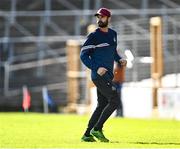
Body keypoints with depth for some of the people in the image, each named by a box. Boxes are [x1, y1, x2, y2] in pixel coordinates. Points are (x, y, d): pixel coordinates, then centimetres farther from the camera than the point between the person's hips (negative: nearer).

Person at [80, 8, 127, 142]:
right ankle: (97, 129, -7)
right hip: (99, 75, -8)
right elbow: (83, 55, -10)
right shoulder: (94, 36, -7)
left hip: (107, 75, 8)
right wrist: (96, 68, -21)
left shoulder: (113, 34, 15)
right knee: (114, 101, -13)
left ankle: (87, 135, 13)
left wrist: (120, 59, 7)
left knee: (102, 105, 9)